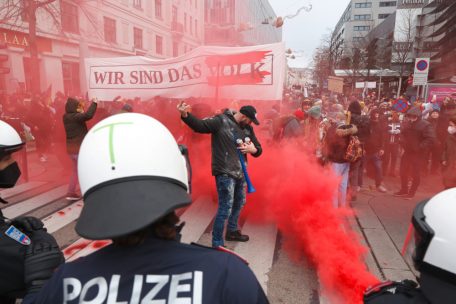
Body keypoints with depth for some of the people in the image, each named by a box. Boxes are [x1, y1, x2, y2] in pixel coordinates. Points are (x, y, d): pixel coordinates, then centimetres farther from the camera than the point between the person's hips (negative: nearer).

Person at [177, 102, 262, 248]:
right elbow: (199, 126, -22)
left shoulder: (247, 128, 7)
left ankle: (232, 231, 45)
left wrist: (253, 149, -13)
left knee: (239, 203, 23)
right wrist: (185, 115, -40)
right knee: (225, 208, -7)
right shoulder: (221, 121, -13)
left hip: (240, 172, 8)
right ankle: (217, 244, 9)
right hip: (225, 173, -8)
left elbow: (258, 149, 10)